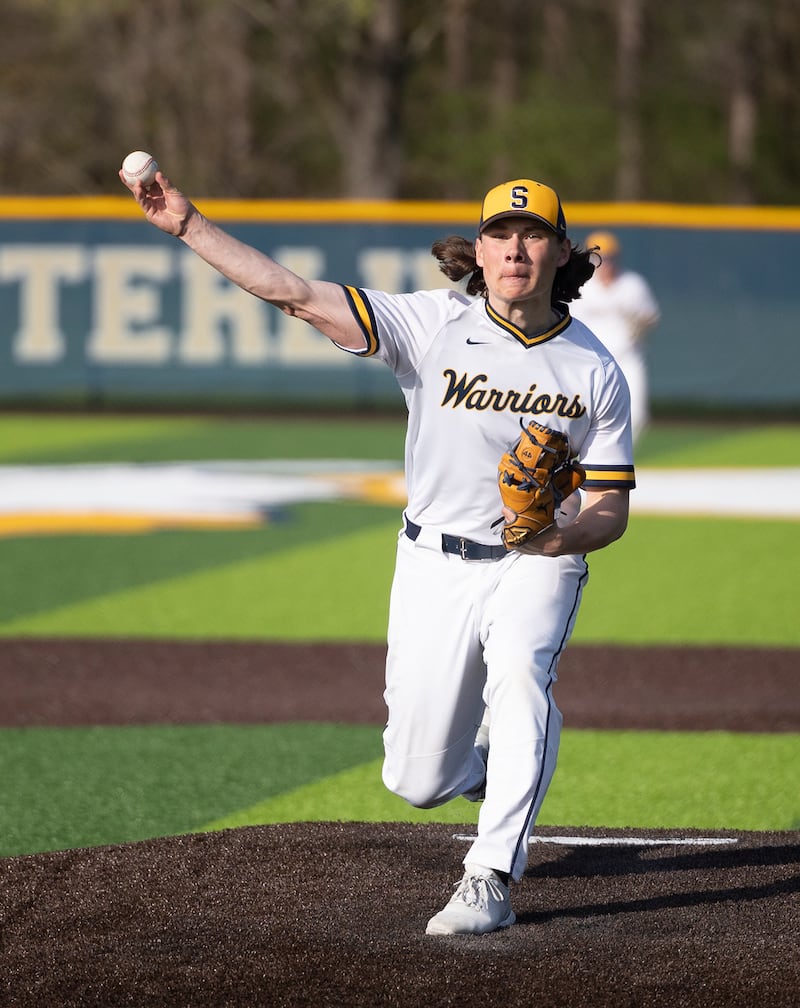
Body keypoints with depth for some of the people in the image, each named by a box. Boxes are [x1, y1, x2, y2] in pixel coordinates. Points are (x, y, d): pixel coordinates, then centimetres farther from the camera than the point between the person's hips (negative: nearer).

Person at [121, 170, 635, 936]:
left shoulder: (596, 373, -5)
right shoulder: (434, 325, -8)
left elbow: (611, 511, -3)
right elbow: (296, 295, -16)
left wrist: (561, 533, -27)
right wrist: (187, 225, -25)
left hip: (536, 566, -1)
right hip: (433, 564, 1)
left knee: (518, 670, -34)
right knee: (417, 780, 1)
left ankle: (491, 882, -31)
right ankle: (499, 763, 39)